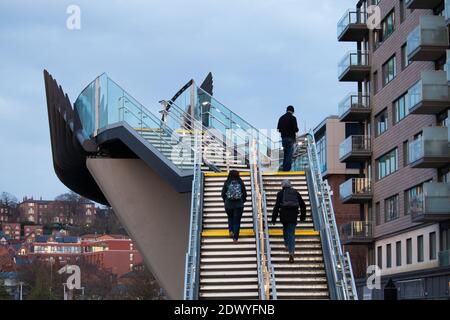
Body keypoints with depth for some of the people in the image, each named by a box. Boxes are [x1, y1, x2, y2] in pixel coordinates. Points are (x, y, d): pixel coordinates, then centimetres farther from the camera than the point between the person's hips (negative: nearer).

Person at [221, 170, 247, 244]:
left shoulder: (227, 183, -4)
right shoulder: (240, 183, -3)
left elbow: (223, 194, 0)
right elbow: (244, 194, 2)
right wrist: (242, 201, 20)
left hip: (228, 204, 1)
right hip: (239, 205, -1)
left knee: (230, 217, 27)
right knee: (237, 221, 6)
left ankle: (231, 231, 9)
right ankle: (235, 238, 0)